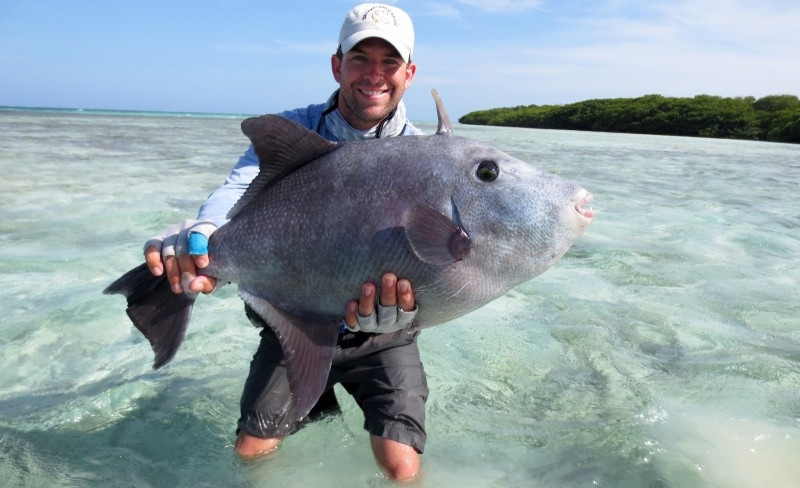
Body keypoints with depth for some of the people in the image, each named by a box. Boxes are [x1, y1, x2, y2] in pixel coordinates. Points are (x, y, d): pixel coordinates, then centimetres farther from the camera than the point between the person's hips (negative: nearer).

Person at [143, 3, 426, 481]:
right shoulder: (292, 131, -5)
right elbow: (241, 189, -22)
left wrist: (409, 276, -51)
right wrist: (204, 232, -47)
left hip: (381, 335, -1)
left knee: (402, 470, -8)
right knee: (250, 453, 8)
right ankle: (316, 405, 37)